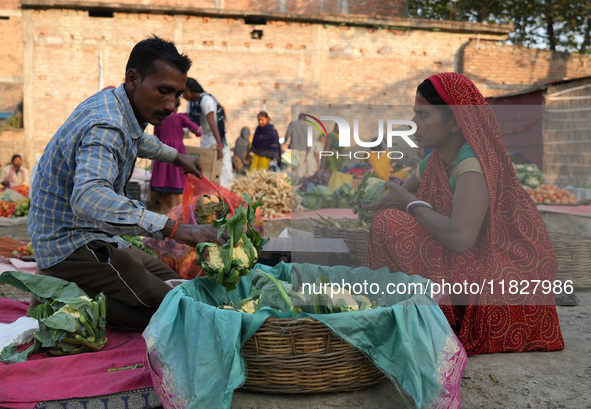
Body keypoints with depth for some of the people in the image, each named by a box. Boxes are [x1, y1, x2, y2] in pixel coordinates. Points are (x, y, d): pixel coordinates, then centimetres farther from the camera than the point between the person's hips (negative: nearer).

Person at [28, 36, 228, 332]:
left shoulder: (114, 103, 5)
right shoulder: (105, 127, -27)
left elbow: (136, 138, 32)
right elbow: (89, 198, -47)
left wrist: (177, 157, 40)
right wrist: (174, 228, -53)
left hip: (92, 237, 10)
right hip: (71, 246, -10)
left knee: (170, 280, 16)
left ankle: (66, 291, 10)